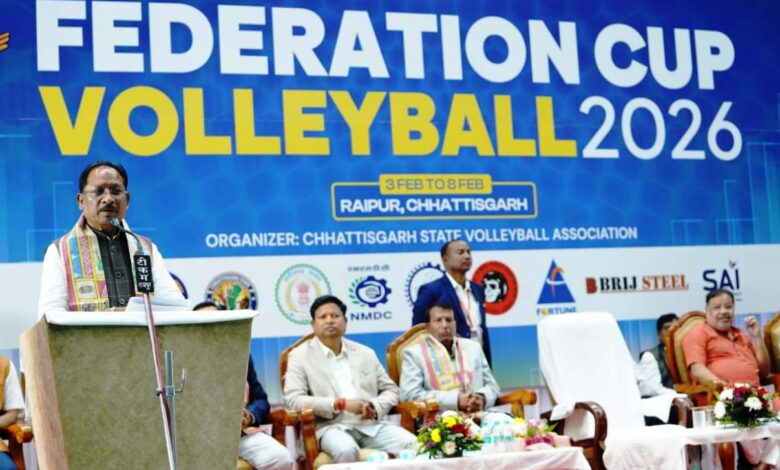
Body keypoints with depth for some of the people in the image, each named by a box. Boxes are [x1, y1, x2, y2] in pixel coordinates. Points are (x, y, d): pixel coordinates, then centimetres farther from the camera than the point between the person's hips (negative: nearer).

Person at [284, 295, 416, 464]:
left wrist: (376, 407, -4)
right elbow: (293, 399, -5)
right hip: (331, 426, -4)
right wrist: (341, 404, -14)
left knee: (414, 445, -23)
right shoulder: (300, 356, 8)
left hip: (372, 424, 4)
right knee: (346, 450, -38)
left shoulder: (366, 353, 20)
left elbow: (390, 390, 21)